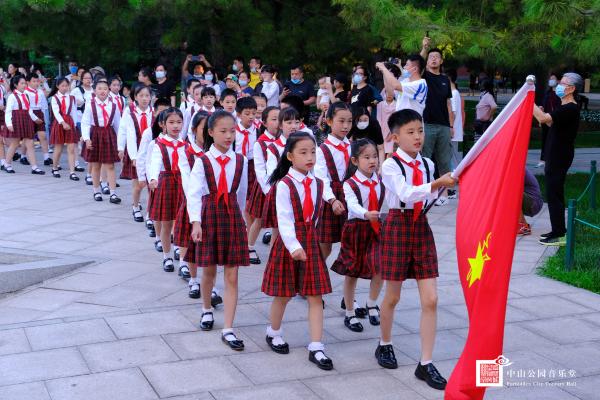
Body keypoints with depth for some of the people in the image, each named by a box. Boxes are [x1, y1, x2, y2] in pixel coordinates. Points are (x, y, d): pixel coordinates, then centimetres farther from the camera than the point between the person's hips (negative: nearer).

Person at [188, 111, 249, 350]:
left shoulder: (240, 161, 2)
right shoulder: (202, 161, -6)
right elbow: (194, 193, -13)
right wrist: (196, 222, -23)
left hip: (233, 217, 2)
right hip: (210, 216, -2)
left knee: (232, 276, -1)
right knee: (209, 270, 12)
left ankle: (228, 330, 2)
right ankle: (207, 309, 41)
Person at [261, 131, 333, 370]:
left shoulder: (318, 184, 4)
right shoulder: (284, 185, -14)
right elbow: (284, 219, -22)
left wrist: (308, 237, 11)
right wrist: (294, 245, -33)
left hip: (311, 242, 5)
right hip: (289, 244, -5)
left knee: (316, 296, 1)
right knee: (283, 295, 9)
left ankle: (316, 348, 5)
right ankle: (274, 333, 35)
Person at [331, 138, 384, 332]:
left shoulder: (381, 181, 4)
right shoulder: (350, 184, -12)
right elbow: (353, 205, -28)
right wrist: (366, 214, -46)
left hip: (377, 228, 3)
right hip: (356, 229, -3)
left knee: (380, 269, -8)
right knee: (351, 273, 6)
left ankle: (372, 304, 18)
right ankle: (350, 314, 21)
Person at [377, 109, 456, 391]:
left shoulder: (427, 164, 6)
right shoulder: (390, 165, -11)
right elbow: (405, 194, -29)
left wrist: (443, 187, 3)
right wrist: (436, 184, -38)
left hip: (421, 228, 5)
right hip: (398, 227, -4)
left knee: (430, 299, -2)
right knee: (392, 296, 10)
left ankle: (426, 364, 5)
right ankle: (384, 345, 35)